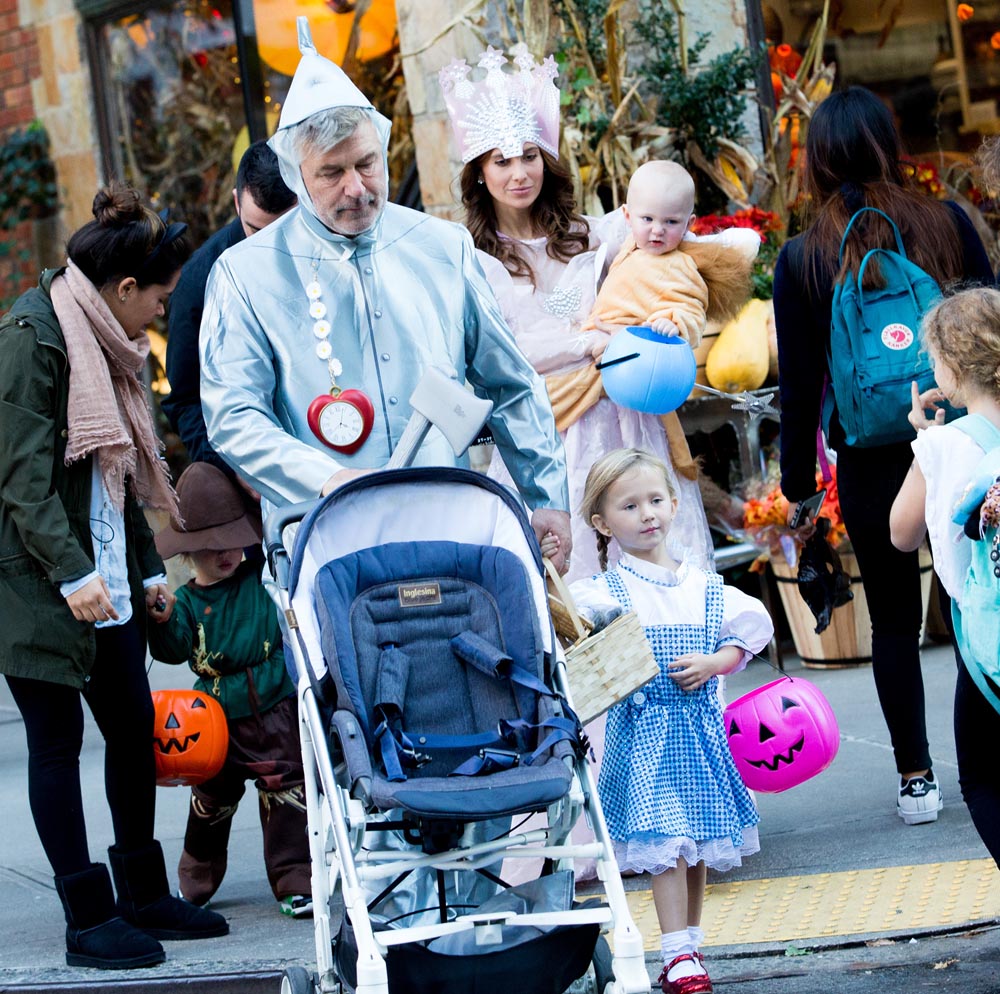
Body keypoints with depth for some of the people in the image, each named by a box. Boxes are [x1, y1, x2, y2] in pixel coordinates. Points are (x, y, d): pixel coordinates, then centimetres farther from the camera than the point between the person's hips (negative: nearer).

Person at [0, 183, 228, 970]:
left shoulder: (105, 341, 15)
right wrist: (70, 572, -25)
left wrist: (147, 568, 20)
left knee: (134, 727, 10)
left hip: (104, 574, 9)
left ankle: (144, 897, 21)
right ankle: (89, 919, 2)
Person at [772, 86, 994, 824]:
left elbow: (800, 382, -2)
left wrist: (798, 484, 6)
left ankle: (917, 778, 11)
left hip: (870, 465, 0)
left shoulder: (802, 260, -5)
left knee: (894, 620, 10)